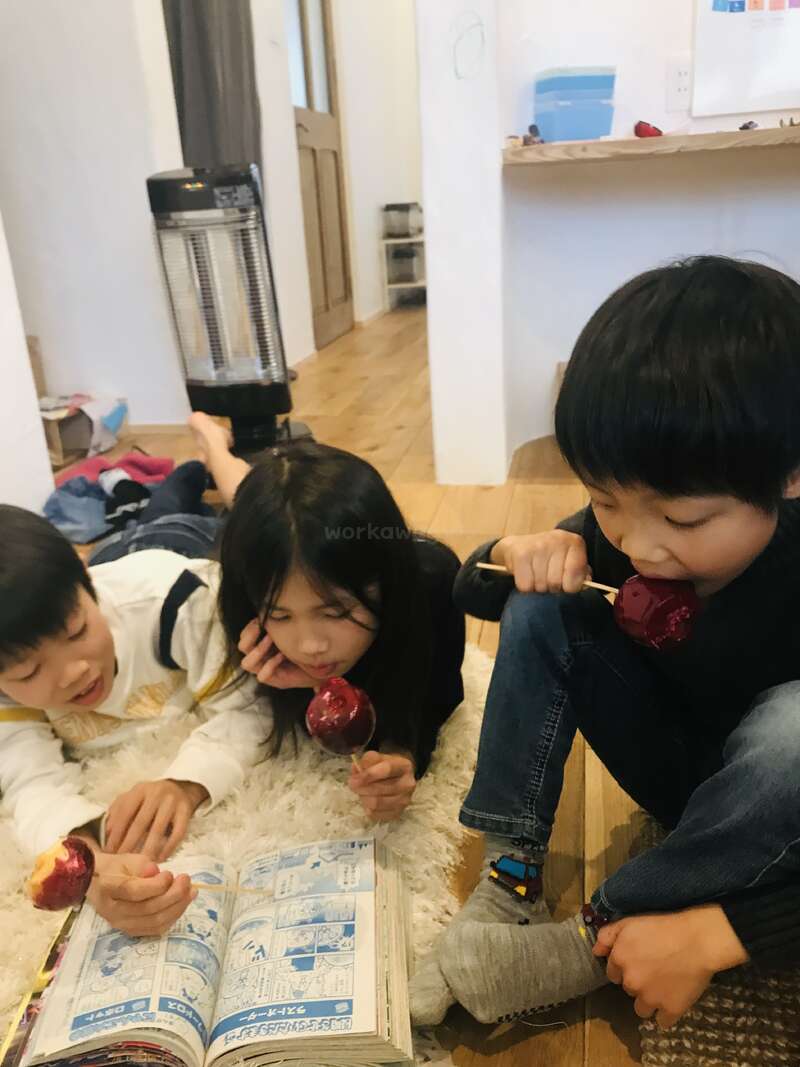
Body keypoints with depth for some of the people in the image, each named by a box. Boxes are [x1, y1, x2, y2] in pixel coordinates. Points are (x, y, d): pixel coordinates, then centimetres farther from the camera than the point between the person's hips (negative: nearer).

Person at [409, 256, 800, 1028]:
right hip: (673, 766, 4)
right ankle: (511, 881, -17)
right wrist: (515, 552, -29)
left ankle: (592, 943, -19)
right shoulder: (623, 529, -18)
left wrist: (711, 935, -35)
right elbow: (471, 591, -4)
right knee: (541, 608, -17)